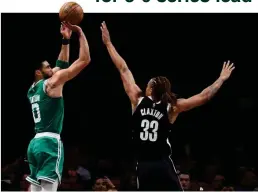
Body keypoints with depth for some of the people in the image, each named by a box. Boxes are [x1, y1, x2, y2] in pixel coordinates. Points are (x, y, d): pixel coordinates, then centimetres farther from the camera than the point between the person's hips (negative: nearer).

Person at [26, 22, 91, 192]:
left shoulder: (32, 90, 19)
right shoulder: (51, 83, -4)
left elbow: (61, 66, 31)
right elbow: (85, 60, -6)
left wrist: (65, 41, 29)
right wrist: (80, 33, 3)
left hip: (35, 143, 9)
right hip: (50, 142, -9)